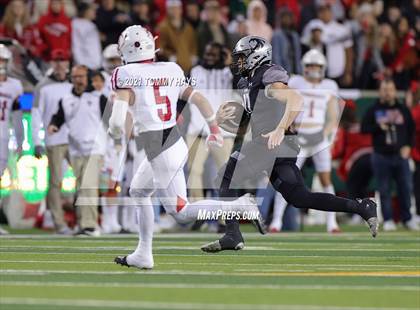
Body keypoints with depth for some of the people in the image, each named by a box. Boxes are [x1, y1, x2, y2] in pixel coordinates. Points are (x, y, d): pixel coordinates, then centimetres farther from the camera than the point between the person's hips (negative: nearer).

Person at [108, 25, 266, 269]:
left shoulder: (127, 77, -10)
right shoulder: (170, 71, 6)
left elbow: (117, 123, -17)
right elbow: (199, 99, 4)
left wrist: (115, 131, 7)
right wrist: (215, 129, 17)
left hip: (161, 153, -8)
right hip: (175, 142, 8)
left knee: (180, 211, 2)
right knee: (138, 192, 24)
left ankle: (240, 206, -12)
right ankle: (143, 254, 26)